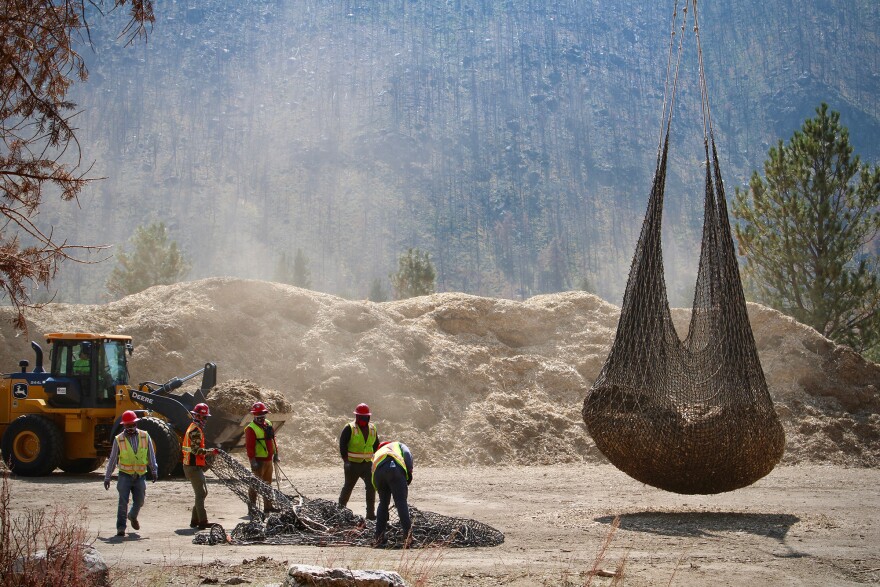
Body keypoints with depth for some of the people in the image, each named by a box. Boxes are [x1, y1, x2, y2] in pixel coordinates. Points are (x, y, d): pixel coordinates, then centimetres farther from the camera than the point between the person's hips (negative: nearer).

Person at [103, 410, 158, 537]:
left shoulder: (145, 436, 0)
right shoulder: (118, 439, -3)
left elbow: (151, 455, 5)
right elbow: (112, 460, 2)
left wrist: (154, 471, -1)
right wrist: (107, 477, 2)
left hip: (140, 476, 2)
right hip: (125, 475, -2)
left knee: (139, 502, 12)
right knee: (123, 502, -10)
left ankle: (132, 516, 42)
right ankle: (121, 528, -1)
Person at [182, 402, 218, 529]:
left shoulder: (196, 428, 18)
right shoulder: (196, 430, -16)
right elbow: (196, 450, -25)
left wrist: (203, 460, 20)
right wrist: (210, 451, -21)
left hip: (195, 465, 11)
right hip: (193, 467, -11)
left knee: (203, 492, 14)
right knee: (200, 493, -9)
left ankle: (195, 521, 19)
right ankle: (202, 522, -7)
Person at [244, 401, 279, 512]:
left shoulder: (268, 424, 12)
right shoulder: (251, 429, -13)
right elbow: (249, 446, -17)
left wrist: (275, 453, 17)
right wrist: (253, 461, -21)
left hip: (269, 459, 8)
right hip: (259, 461, -8)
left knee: (268, 483, 15)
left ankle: (268, 505, 23)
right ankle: (252, 505, 1)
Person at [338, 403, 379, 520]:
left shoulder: (372, 429, 8)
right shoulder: (349, 428, -9)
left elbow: (376, 445, 18)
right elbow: (342, 445, -13)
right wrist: (346, 461, -21)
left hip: (367, 464, 4)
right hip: (352, 464, -4)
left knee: (371, 487, -6)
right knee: (348, 487, 7)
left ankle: (371, 513, -1)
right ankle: (340, 509, 24)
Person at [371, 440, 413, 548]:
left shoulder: (377, 453, 45)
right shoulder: (398, 445, 37)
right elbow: (407, 454, 10)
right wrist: (409, 472, 7)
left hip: (378, 471, 4)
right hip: (394, 468, -4)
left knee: (383, 503, 20)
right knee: (401, 502, -1)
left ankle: (378, 538, 21)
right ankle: (407, 536, -11)